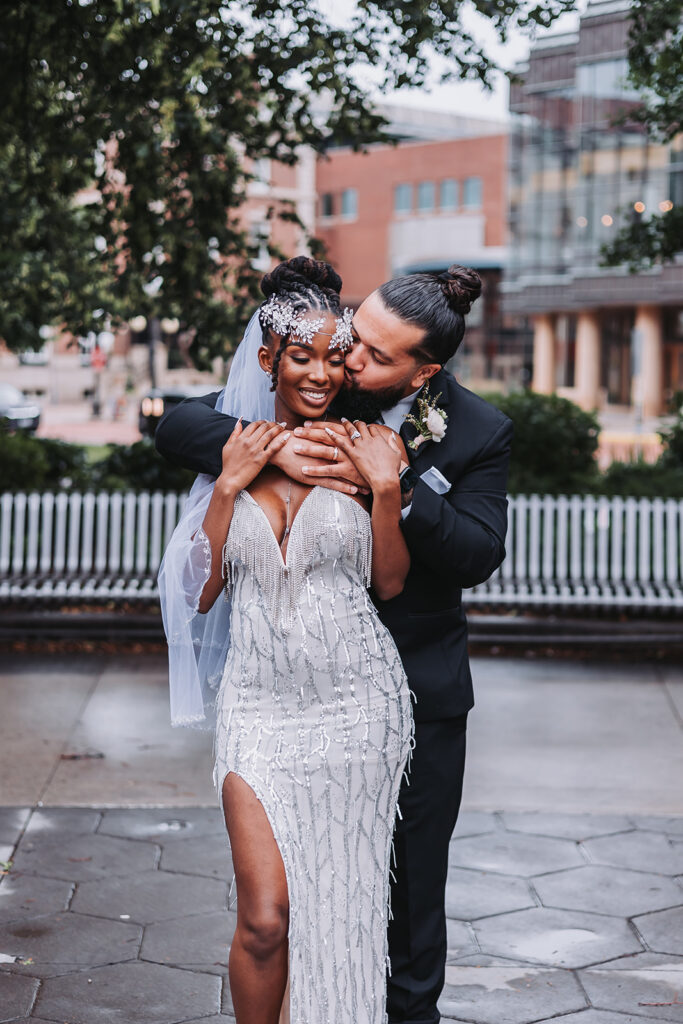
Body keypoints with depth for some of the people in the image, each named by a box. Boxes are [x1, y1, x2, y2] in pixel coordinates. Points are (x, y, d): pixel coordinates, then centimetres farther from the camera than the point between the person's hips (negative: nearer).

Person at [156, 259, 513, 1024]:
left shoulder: (478, 433, -8)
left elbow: (480, 554, -15)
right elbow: (179, 425, -12)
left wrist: (396, 491, -29)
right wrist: (269, 450, -30)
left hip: (421, 688, 0)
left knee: (414, 871, 13)